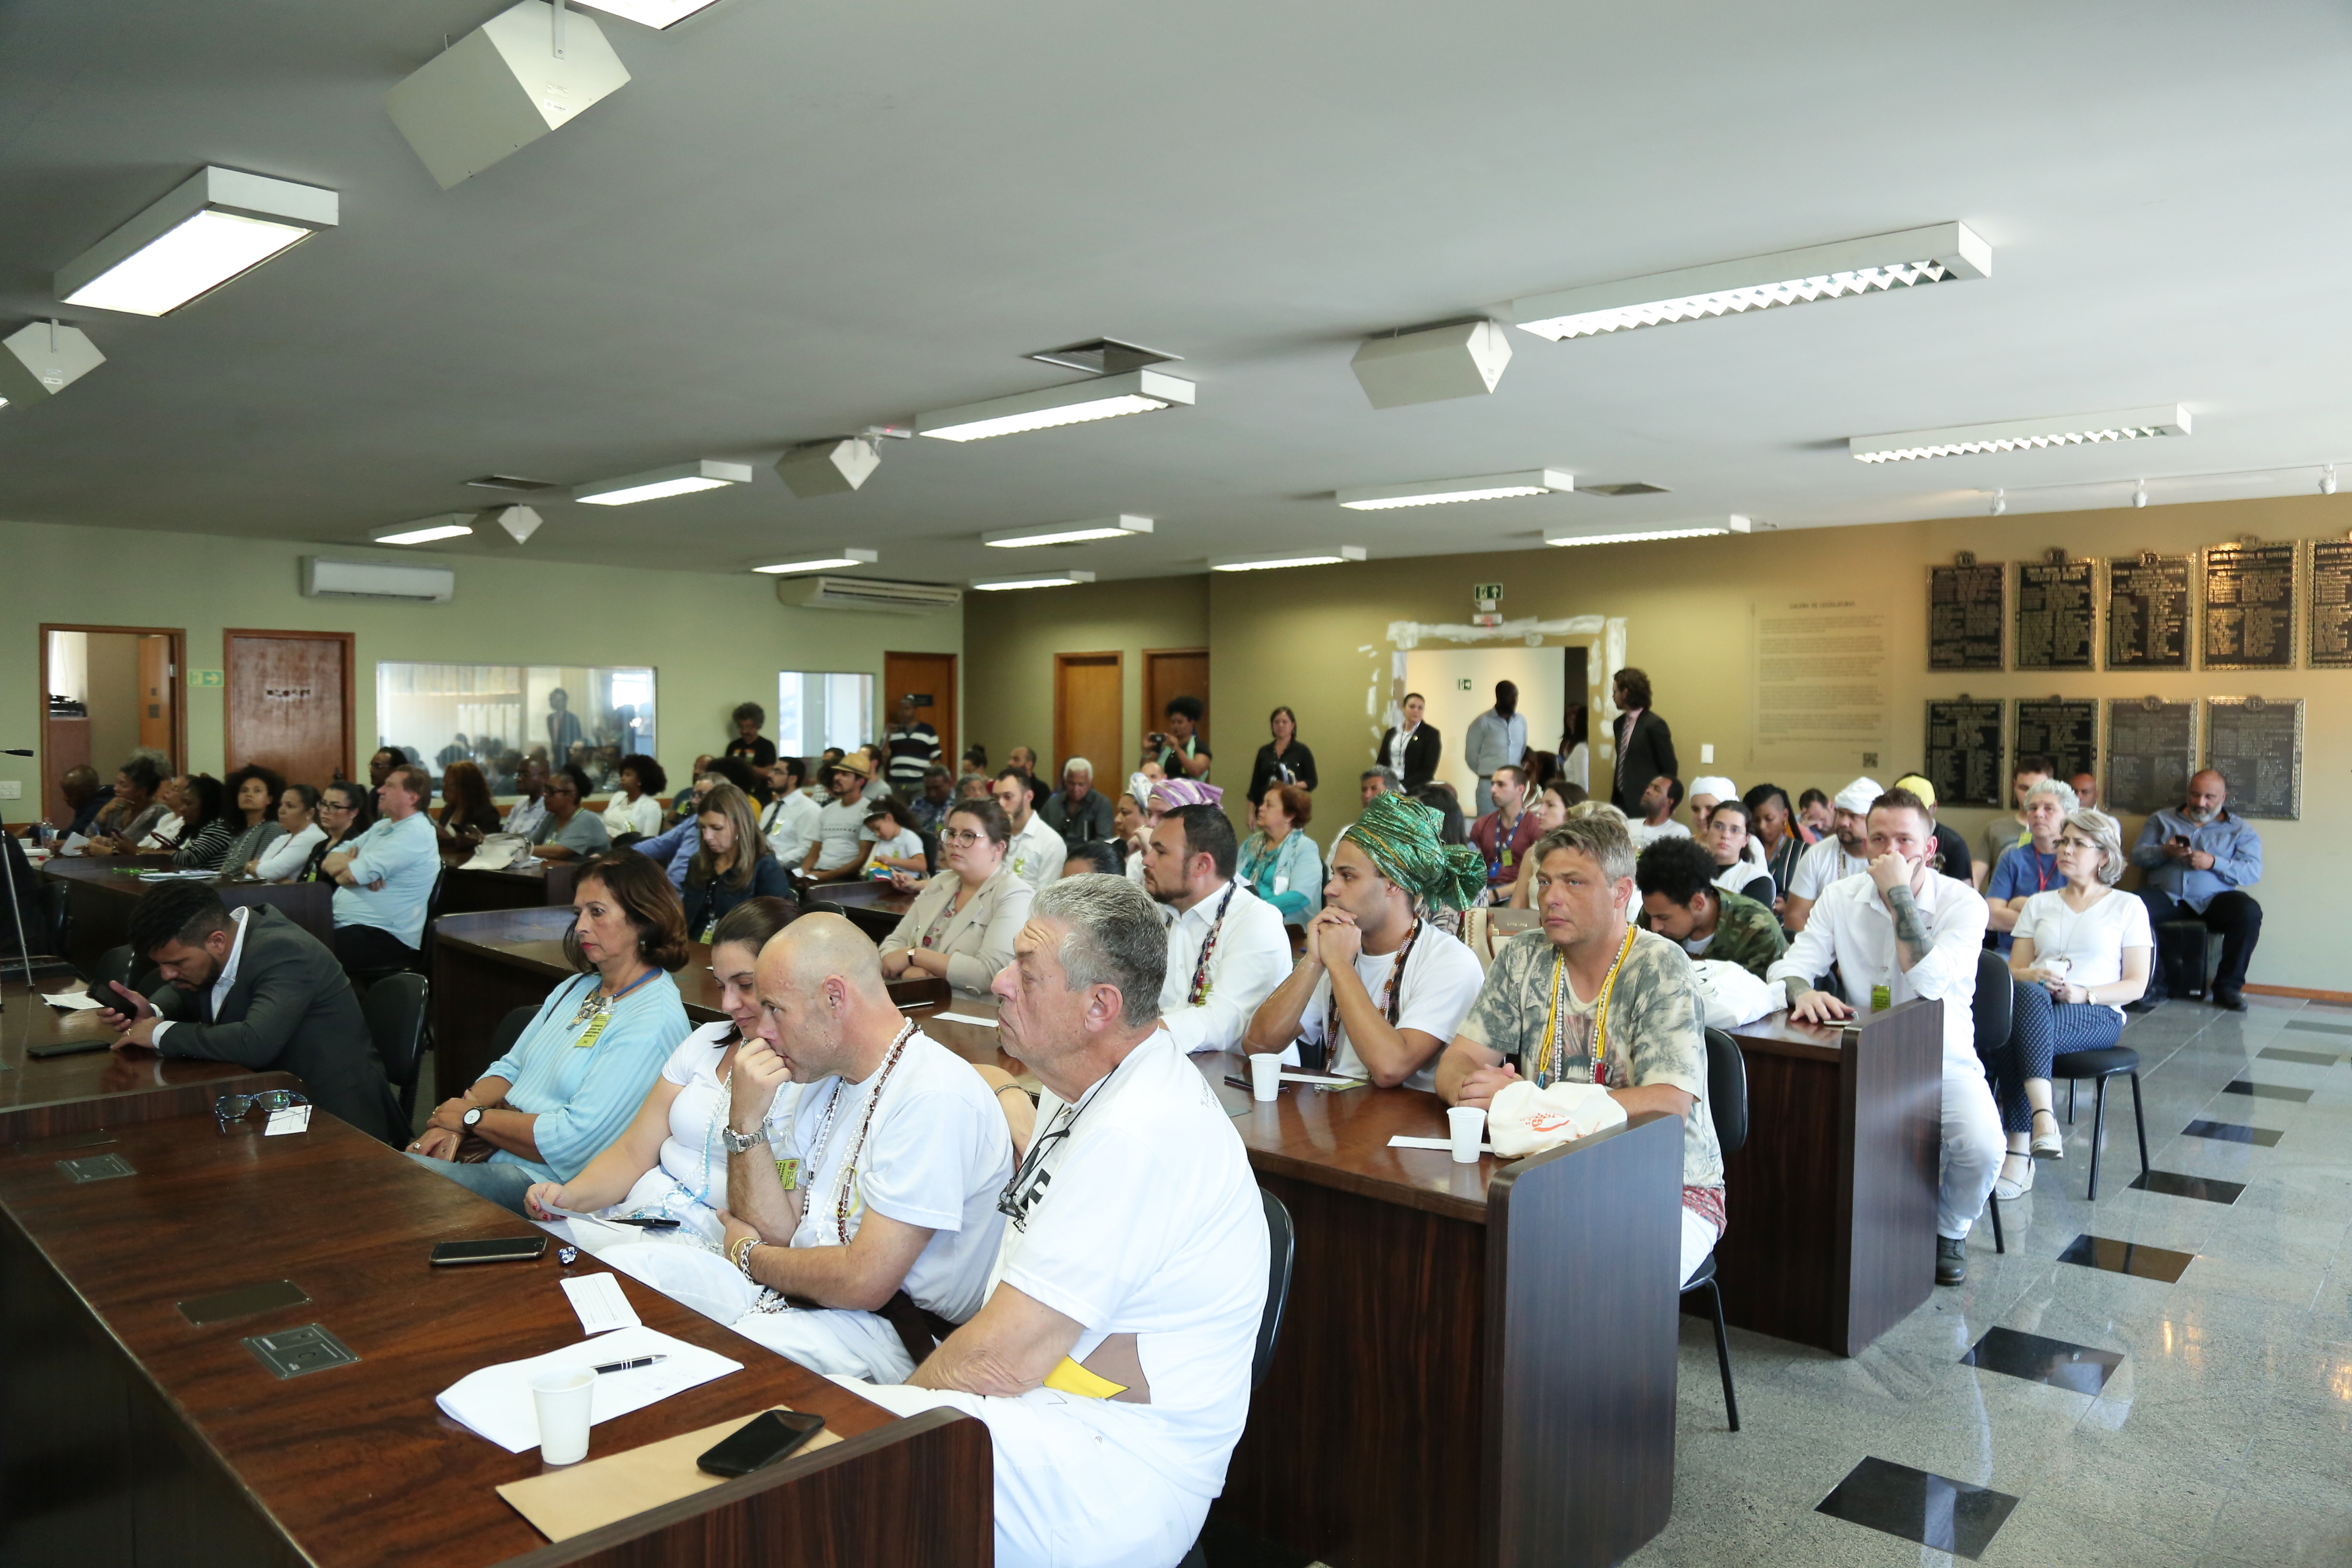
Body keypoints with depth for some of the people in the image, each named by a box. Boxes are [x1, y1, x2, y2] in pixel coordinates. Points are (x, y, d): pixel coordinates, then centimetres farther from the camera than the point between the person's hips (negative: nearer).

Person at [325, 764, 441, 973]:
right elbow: (329, 862, 15)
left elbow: (353, 875, -18)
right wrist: (354, 867, -7)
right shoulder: (382, 826, 18)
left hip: (383, 938, -9)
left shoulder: (415, 833, -12)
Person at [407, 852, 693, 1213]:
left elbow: (572, 1140, -20)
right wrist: (449, 1124, -6)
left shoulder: (656, 1021, -17)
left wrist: (473, 1118, -9)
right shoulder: (575, 989, 14)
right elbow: (509, 1070, 14)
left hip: (544, 1181, -8)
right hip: (488, 1150, 8)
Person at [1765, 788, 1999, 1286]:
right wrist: (1802, 991, -30)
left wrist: (1900, 894, -24)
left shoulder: (1962, 903, -9)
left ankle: (1949, 1232, 9)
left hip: (1943, 1059, -2)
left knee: (1982, 1149, -28)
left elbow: (1928, 983, -26)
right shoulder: (1841, 898, 1)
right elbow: (1788, 966, -5)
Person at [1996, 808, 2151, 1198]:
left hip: (2098, 1015, -3)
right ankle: (2042, 1117, -45)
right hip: (2034, 1005, 3)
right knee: (2029, 994, -38)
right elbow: (2014, 970, 15)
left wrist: (2083, 994, -12)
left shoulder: (2128, 907, 13)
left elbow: (2136, 986, 6)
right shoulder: (2039, 904, 23)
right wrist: (2035, 977, -9)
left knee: (2014, 1035, -37)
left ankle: (2020, 1154, -42)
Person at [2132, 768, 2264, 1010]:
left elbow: (2253, 871, 1)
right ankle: (2153, 982, -19)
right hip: (2167, 896, 0)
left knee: (2249, 912, -31)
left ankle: (2228, 987, -15)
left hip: (2213, 899, 0)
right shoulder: (2163, 819, 19)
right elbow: (2137, 855, 10)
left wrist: (2214, 863, -15)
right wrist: (2164, 852, -11)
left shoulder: (2240, 829, 14)